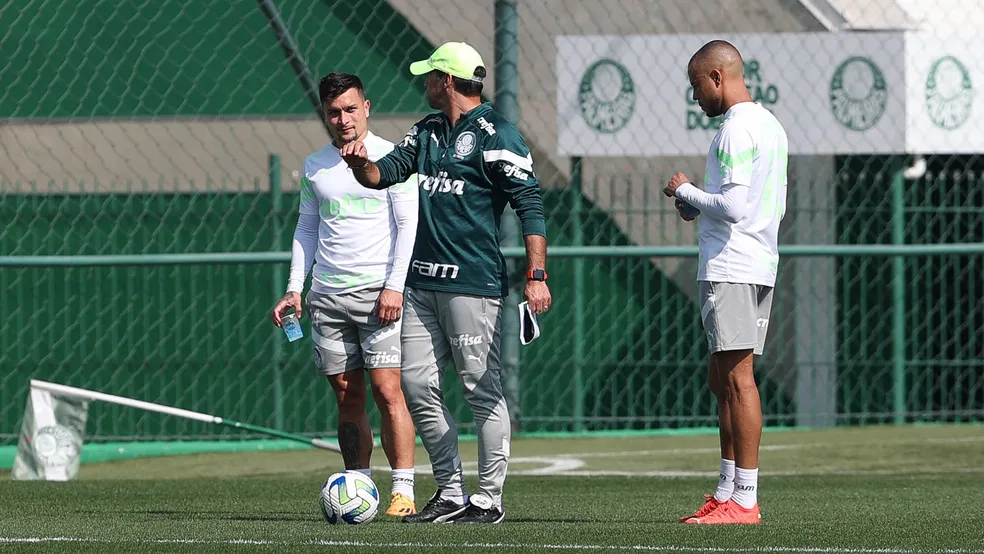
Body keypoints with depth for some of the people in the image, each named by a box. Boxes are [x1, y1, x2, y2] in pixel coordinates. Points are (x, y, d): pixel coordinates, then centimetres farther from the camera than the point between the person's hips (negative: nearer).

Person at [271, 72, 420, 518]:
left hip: (377, 292, -5)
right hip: (327, 296, 5)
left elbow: (408, 225, -4)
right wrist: (295, 288, 11)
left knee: (386, 389, -11)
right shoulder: (315, 166, 14)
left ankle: (402, 491, -11)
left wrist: (394, 286, -12)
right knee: (347, 396, 4)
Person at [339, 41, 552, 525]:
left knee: (481, 389, -5)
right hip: (422, 281, 8)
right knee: (417, 385, 5)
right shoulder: (426, 132, 17)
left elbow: (529, 204, -11)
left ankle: (489, 499, -1)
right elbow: (385, 174, 14)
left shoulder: (495, 135, -7)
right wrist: (362, 165, -11)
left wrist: (537, 276, -18)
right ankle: (450, 495, 13)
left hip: (472, 283, -8)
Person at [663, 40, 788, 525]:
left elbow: (732, 207, -22)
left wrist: (686, 192, -5)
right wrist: (697, 207, 17)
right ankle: (727, 492, 17)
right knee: (722, 379, 15)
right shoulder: (770, 126, 18)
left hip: (729, 269, -10)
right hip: (760, 266, 10)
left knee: (737, 379, -10)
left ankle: (744, 500, -12)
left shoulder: (737, 130, -14)